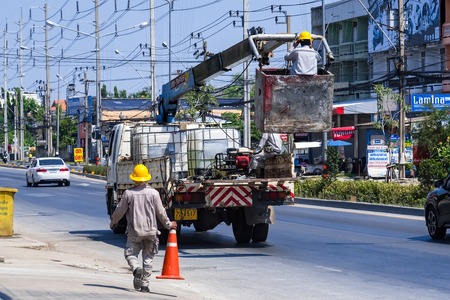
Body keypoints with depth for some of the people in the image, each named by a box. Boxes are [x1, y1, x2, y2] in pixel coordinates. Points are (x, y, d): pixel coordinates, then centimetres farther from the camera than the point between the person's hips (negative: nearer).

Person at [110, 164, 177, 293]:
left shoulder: (128, 193, -5)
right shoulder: (153, 193, -4)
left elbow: (120, 210, 2)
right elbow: (160, 212, 1)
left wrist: (113, 222, 22)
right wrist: (168, 224, 18)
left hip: (134, 231, -1)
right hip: (150, 231, 1)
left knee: (130, 253, 10)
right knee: (148, 258, 9)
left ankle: (136, 269, -21)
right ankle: (144, 284, 6)